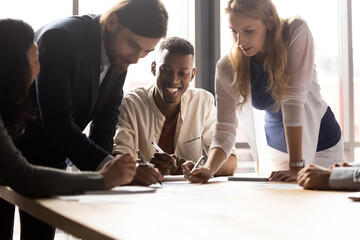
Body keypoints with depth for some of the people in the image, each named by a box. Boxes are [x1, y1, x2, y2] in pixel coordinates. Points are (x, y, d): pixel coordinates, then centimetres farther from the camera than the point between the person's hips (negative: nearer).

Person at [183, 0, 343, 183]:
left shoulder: (297, 34, -24)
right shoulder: (227, 68, -17)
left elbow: (293, 99, -31)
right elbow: (225, 129, -16)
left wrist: (296, 167, -33)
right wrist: (209, 169, -36)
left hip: (321, 146, -2)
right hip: (275, 149, 2)